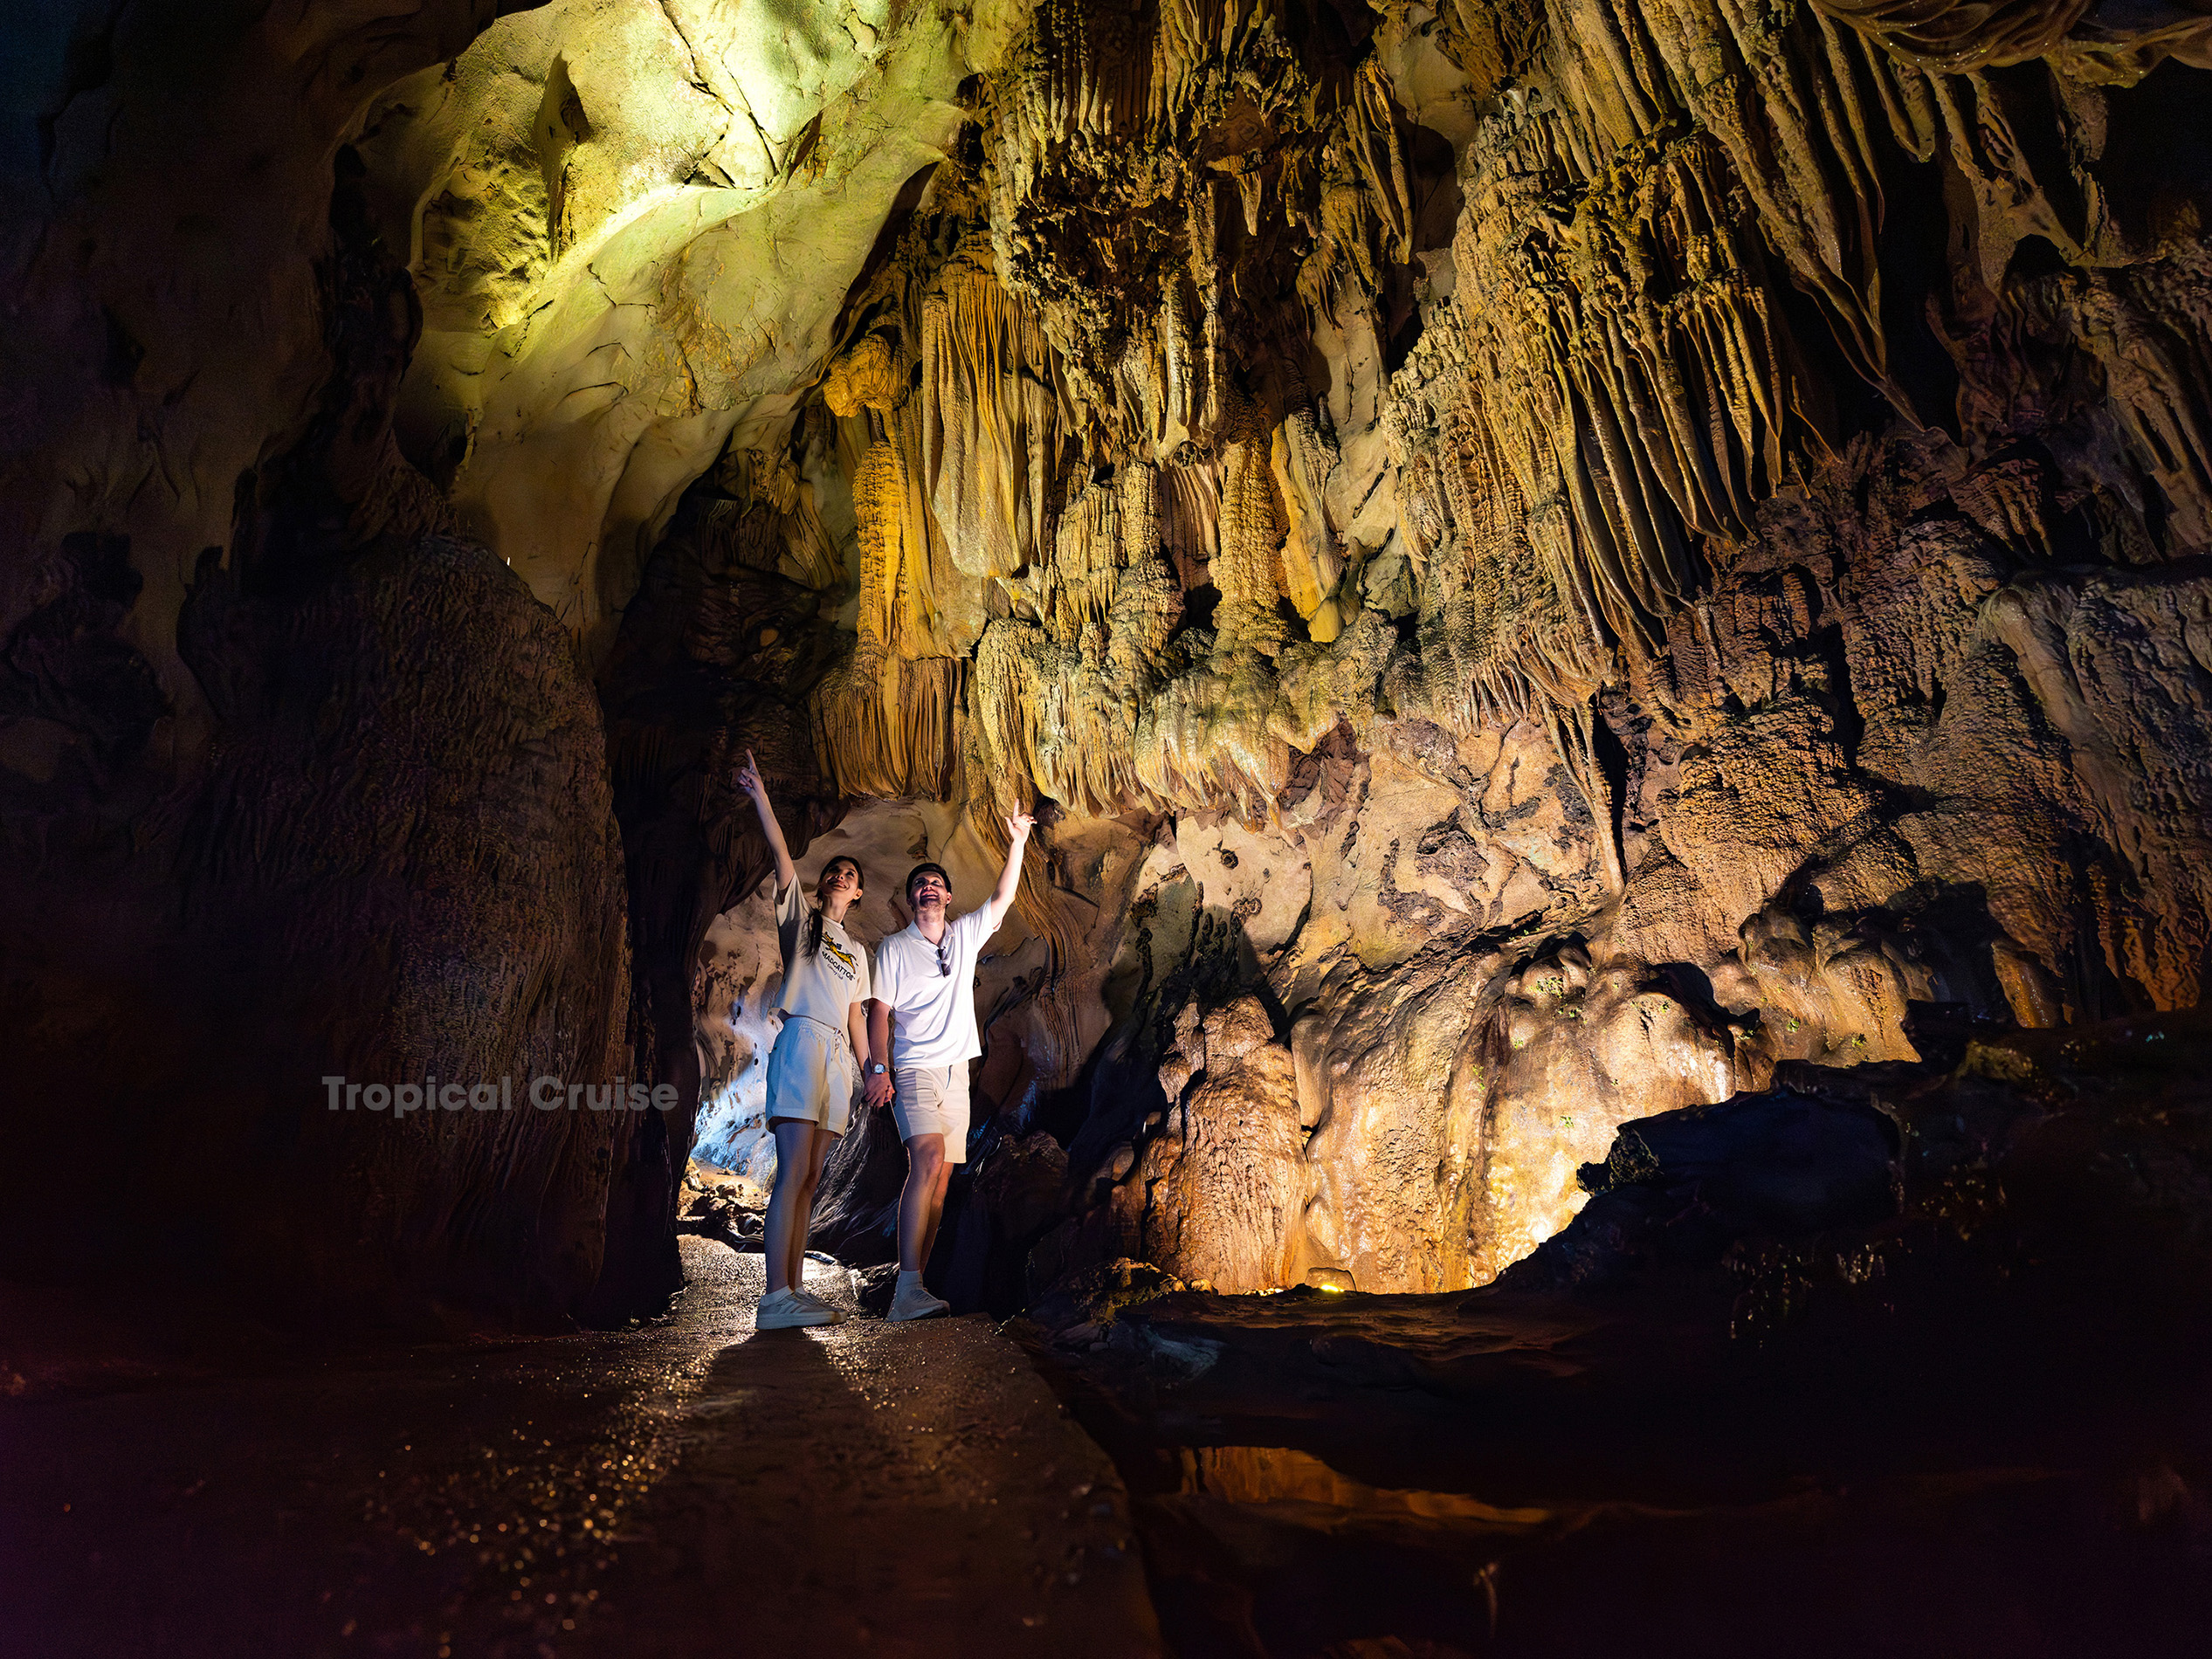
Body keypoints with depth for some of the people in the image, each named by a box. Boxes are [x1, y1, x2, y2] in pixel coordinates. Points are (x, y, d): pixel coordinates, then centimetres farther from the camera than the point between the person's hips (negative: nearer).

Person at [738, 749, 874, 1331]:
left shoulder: (856, 951, 27)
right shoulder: (800, 916, 13)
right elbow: (781, 854, 0)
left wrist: (869, 1069, 13)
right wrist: (760, 796, -11)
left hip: (839, 1058, 6)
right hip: (802, 1041, -6)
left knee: (808, 1180, 3)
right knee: (794, 1172, -16)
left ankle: (793, 1291, 3)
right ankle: (775, 1298, -21)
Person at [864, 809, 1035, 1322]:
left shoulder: (965, 935, 16)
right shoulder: (894, 948, 5)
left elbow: (1003, 898, 13)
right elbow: (879, 1011, -1)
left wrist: (1017, 843, 5)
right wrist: (878, 1069, -12)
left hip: (956, 1071, 6)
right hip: (914, 1069, -5)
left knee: (940, 1176, 1)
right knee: (928, 1158, -25)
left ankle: (913, 1289, 5)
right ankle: (908, 1289, -30)